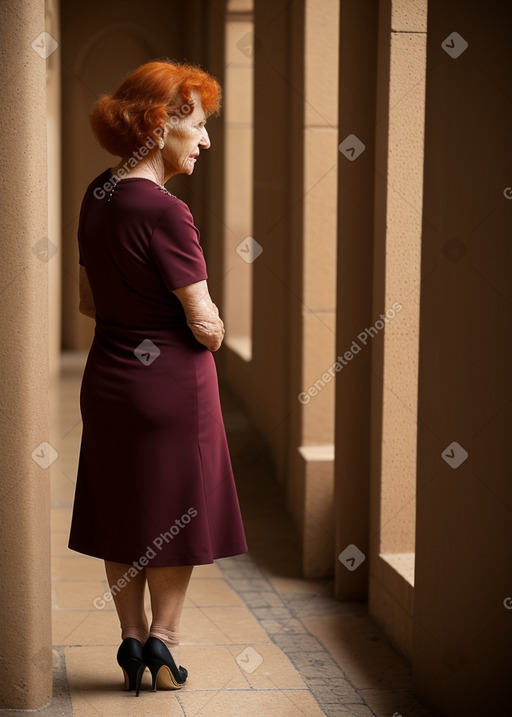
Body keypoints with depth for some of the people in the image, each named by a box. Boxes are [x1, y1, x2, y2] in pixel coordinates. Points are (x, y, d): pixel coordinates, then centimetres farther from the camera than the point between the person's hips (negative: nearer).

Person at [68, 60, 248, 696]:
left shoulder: (97, 195, 4)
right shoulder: (163, 212, -21)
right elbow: (204, 324, -17)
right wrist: (212, 329, 3)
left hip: (107, 376, 7)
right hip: (172, 382, -7)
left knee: (119, 510, 15)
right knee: (175, 511, 9)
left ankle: (132, 641, 23)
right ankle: (162, 641, 15)